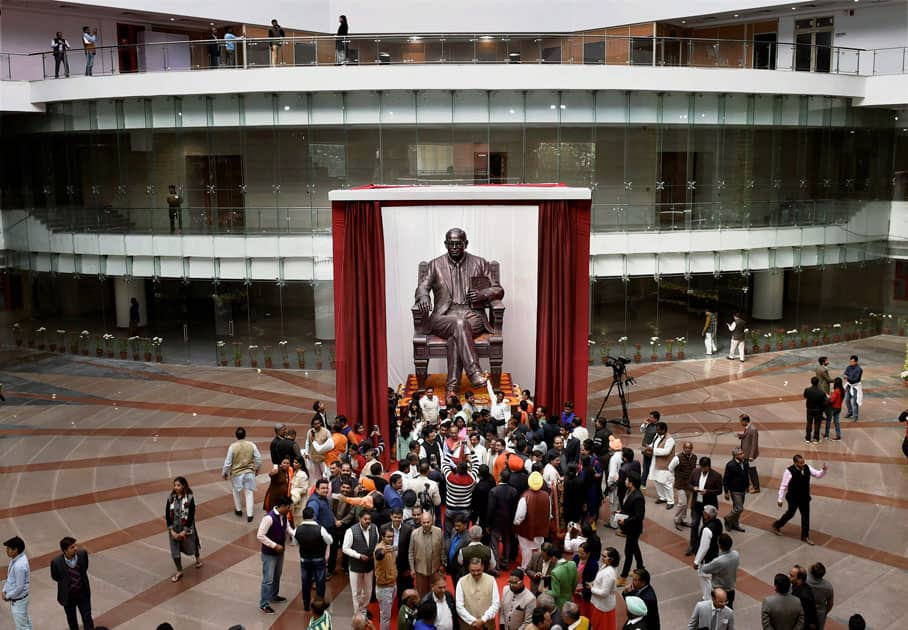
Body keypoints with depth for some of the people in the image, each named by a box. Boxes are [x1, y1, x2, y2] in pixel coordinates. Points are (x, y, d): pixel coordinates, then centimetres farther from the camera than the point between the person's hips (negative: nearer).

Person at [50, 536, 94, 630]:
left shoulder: (83, 554, -21)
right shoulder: (56, 562, -27)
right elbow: (55, 577, -5)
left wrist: (80, 580, 5)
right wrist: (66, 582, 3)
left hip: (83, 594, 1)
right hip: (68, 596, -1)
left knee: (87, 618, 10)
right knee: (72, 620, 22)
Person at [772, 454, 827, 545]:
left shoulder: (807, 468, -8)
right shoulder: (789, 471, -24)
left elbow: (818, 475, 1)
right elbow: (783, 486, -18)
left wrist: (823, 470, -22)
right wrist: (779, 499, -14)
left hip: (805, 497, 5)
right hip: (793, 498, -5)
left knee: (806, 515, 11)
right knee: (790, 513, 10)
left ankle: (805, 536, 25)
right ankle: (776, 525, 36)